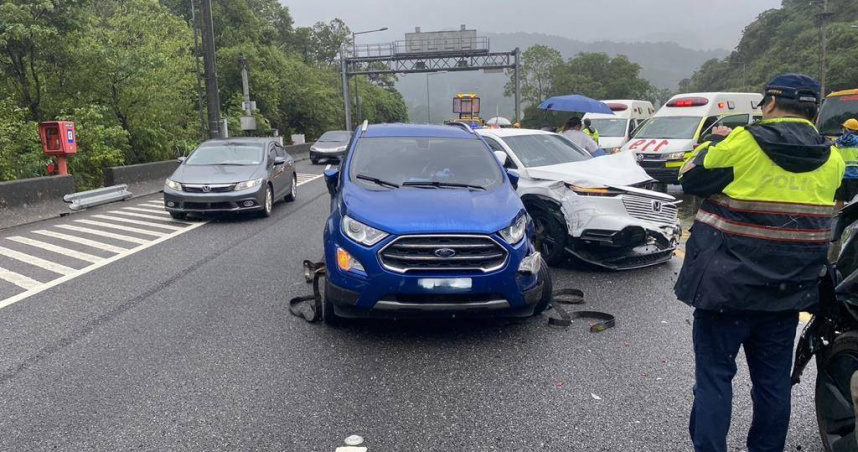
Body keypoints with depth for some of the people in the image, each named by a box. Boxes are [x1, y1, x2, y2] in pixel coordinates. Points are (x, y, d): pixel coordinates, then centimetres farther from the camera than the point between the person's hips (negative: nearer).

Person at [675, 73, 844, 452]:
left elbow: (691, 179, -4)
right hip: (787, 293, 5)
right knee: (774, 381, 16)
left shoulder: (742, 144, -14)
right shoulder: (830, 160, 4)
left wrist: (713, 144, 15)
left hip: (727, 287, -5)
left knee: (714, 376, 3)